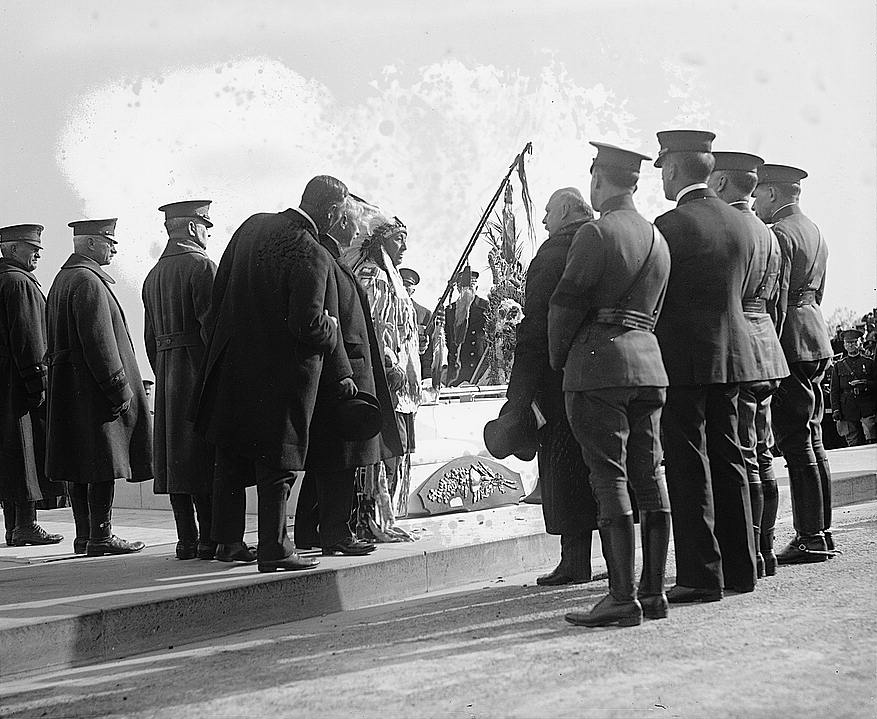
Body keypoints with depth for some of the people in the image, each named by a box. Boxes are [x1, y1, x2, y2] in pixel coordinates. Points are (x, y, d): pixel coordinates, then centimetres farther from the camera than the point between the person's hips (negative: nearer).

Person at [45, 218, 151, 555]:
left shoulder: (62, 279, 19)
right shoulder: (88, 281, -14)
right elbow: (99, 341, -20)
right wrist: (120, 388, -18)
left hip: (67, 388, 10)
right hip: (93, 387, -10)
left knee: (80, 469, 11)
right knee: (103, 463, -7)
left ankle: (84, 535, 15)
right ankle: (101, 537, -5)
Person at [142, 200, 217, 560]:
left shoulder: (154, 275, 17)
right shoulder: (201, 265, -9)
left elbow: (150, 336, 17)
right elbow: (211, 324, -17)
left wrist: (162, 374, 20)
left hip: (167, 372, 8)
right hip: (200, 368, -8)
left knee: (175, 456, 7)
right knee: (206, 455, -7)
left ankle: (186, 540, 10)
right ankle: (210, 538, -7)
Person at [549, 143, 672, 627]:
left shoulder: (595, 234, -9)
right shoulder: (657, 238, 16)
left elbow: (566, 304, -11)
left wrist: (558, 360, 3)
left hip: (599, 364, -8)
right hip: (649, 360, 8)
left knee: (609, 479, -8)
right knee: (649, 476, 8)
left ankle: (623, 598, -9)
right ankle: (654, 591, 11)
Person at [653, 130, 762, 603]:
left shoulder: (670, 225, -13)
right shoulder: (739, 224, 9)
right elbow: (737, 292, 14)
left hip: (681, 361, -7)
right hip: (731, 356, 7)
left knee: (688, 468, -2)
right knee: (727, 461, 13)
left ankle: (701, 575, 0)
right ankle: (740, 567, 19)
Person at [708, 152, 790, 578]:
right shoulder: (768, 235, 17)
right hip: (766, 352, 10)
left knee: (742, 462, -7)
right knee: (762, 461, 12)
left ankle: (748, 558, -3)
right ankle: (764, 551, 18)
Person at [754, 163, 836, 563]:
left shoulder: (780, 235, -13)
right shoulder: (815, 233, 18)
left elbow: (774, 300, -17)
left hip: (789, 344, -10)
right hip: (817, 339, 10)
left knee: (796, 443, -7)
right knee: (812, 441, 12)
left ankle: (810, 537, -5)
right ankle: (821, 532, 17)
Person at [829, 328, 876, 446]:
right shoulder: (838, 366, 13)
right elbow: (834, 391, 10)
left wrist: (865, 384, -10)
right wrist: (835, 410, 0)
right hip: (848, 409, 1)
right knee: (854, 443, -3)